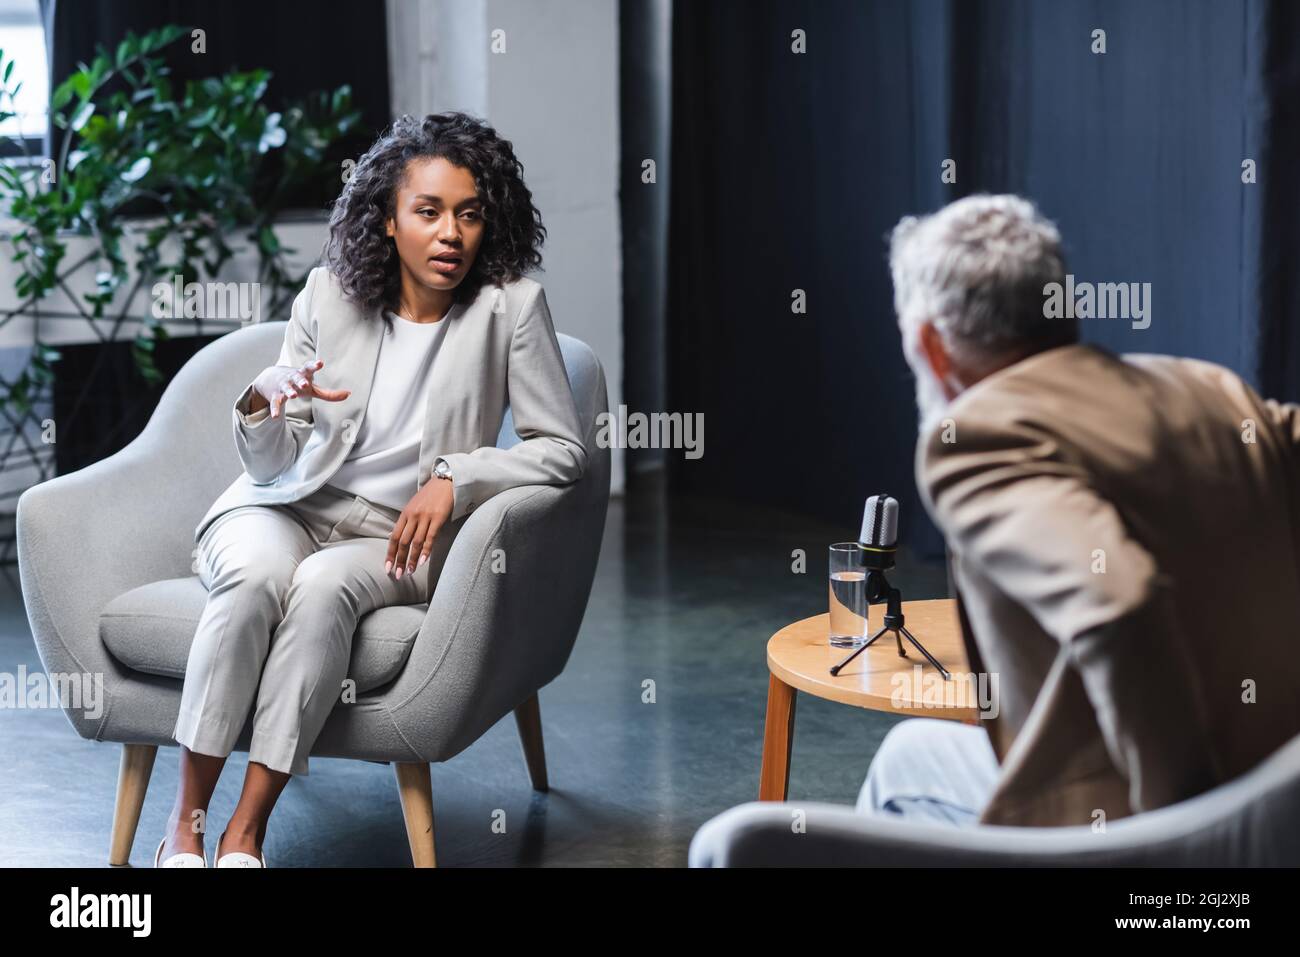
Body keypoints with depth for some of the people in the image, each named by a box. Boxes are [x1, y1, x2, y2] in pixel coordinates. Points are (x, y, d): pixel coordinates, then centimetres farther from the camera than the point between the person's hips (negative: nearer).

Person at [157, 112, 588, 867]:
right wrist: (262, 407, -22)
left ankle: (246, 833, -31)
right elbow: (272, 466, 0)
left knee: (323, 586, -35)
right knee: (257, 578, -33)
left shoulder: (510, 305, -9)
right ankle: (186, 824, -26)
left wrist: (455, 477, -17)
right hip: (290, 507, 1)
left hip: (398, 535, -1)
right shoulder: (331, 295, -3)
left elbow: (564, 449, -6)